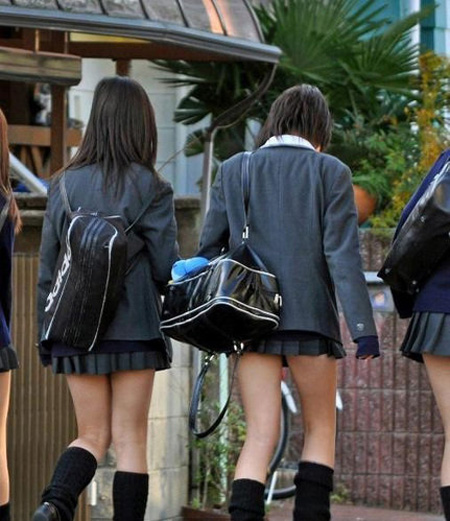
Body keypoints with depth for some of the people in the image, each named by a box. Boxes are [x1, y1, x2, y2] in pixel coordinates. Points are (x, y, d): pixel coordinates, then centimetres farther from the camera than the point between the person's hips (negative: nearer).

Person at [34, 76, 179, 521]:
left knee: (92, 436, 12)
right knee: (130, 440, 5)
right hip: (133, 329, -3)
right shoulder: (150, 189, -6)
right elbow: (165, 267, -5)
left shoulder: (65, 185, 3)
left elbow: (47, 269, 5)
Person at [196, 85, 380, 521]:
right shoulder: (330, 172, 0)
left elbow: (209, 248, 8)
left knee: (259, 436, 1)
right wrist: (363, 327, -8)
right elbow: (342, 255, -7)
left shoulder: (234, 170, 9)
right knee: (320, 429, 14)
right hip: (310, 317, -2)